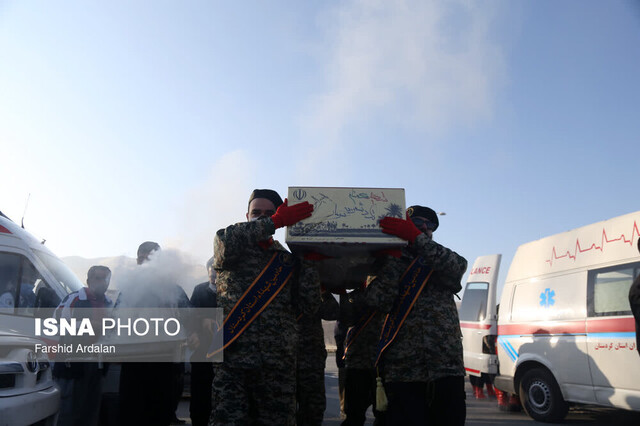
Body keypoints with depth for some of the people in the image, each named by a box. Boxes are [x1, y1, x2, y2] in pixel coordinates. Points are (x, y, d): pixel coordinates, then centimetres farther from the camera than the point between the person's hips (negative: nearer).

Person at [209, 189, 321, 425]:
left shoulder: (289, 260, 14)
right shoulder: (233, 252, 10)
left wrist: (308, 259, -1)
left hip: (279, 364, 2)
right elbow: (226, 241, -16)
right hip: (232, 361, -2)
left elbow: (309, 307, 5)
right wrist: (275, 222, -14)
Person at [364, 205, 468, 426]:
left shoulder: (440, 263, 13)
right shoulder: (390, 265, 12)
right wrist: (394, 256, -8)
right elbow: (378, 302, -7)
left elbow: (458, 266, -12)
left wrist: (417, 238, -20)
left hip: (448, 369, 1)